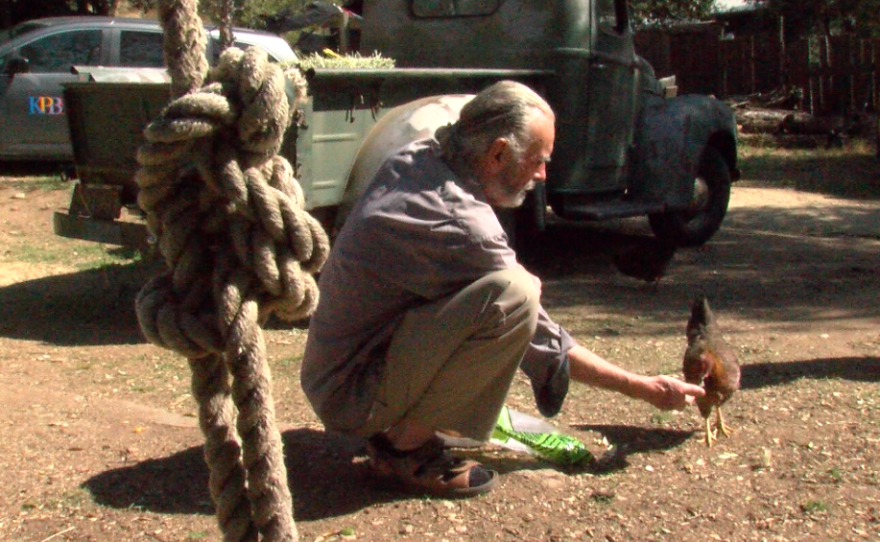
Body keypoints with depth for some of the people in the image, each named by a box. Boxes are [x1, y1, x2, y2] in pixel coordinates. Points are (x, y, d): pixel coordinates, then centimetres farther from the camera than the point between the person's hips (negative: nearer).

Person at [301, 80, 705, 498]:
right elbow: (545, 349, -14)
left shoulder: (416, 158, 0)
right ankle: (405, 447, -11)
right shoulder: (462, 228, -24)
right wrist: (645, 389, -3)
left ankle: (402, 424, 13)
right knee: (514, 295, -28)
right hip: (353, 396, -9)